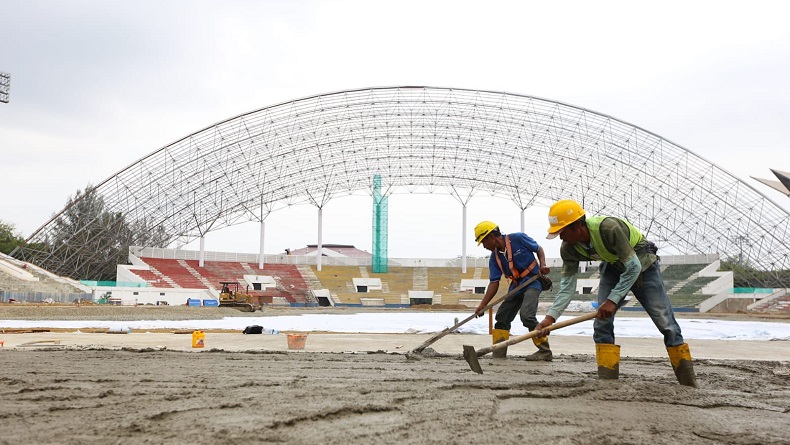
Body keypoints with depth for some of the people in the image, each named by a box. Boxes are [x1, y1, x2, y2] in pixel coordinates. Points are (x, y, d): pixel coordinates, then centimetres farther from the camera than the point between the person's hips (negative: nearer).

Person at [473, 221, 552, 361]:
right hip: (516, 286, 7)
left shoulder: (518, 238, -14)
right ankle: (498, 356, 10)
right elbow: (494, 283, -1)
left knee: (526, 315, -24)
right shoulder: (494, 257, 2)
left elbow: (539, 249, 1)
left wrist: (542, 264, -18)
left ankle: (545, 352, -13)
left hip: (532, 282, -7)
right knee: (502, 317, 4)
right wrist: (483, 305, -9)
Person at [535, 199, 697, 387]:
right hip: (613, 267, 5)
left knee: (666, 323, -4)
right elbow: (567, 286, -15)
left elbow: (633, 267, -32)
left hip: (642, 264, -5)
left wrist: (613, 300, -35)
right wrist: (551, 317, -27)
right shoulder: (569, 249, -18)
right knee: (601, 321, -9)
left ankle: (689, 383, 6)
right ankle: (607, 382, -4)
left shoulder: (609, 228, -38)